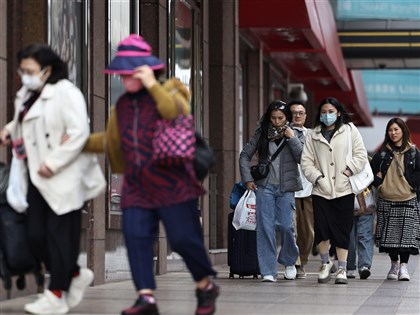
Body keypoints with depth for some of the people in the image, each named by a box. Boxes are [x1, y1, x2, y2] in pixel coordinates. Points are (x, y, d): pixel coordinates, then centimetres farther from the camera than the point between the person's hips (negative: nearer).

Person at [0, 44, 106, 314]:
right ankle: (76, 275, 26)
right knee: (36, 236, 7)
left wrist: (53, 163, -21)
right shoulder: (26, 96, 16)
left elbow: (79, 132, -19)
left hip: (63, 179, -9)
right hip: (38, 179, 9)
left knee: (60, 236, -2)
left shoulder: (65, 92, -11)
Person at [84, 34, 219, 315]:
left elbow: (179, 113, -26)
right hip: (137, 187, 6)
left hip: (172, 184, -6)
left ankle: (206, 286, 19)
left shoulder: (167, 93, -3)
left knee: (184, 238, -4)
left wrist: (152, 86, -24)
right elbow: (111, 140, 28)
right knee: (136, 238, -8)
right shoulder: (123, 105, 15)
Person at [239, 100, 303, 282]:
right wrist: (247, 179, 4)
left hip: (286, 188, -1)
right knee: (265, 227, -5)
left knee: (286, 226, -6)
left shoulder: (296, 135, 5)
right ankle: (268, 271, -2)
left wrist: (292, 139, -12)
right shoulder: (262, 133, 8)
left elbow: (302, 158, -8)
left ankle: (289, 262, 21)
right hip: (265, 187, 1)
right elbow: (245, 155, 12)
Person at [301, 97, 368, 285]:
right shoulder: (313, 135, 10)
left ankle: (342, 269, 10)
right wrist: (318, 177, -8)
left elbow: (361, 155, 2)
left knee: (342, 229, 0)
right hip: (321, 190, 1)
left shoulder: (350, 131, 6)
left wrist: (348, 171, -9)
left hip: (344, 190, -1)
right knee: (321, 228, -7)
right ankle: (325, 263, 17)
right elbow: (306, 161, 6)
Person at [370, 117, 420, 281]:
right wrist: (378, 183, -3)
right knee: (389, 235, 4)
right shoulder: (382, 152, 7)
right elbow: (371, 169, 9)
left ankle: (404, 266, -4)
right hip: (386, 201, 2)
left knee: (406, 234, -8)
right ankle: (394, 264, 17)